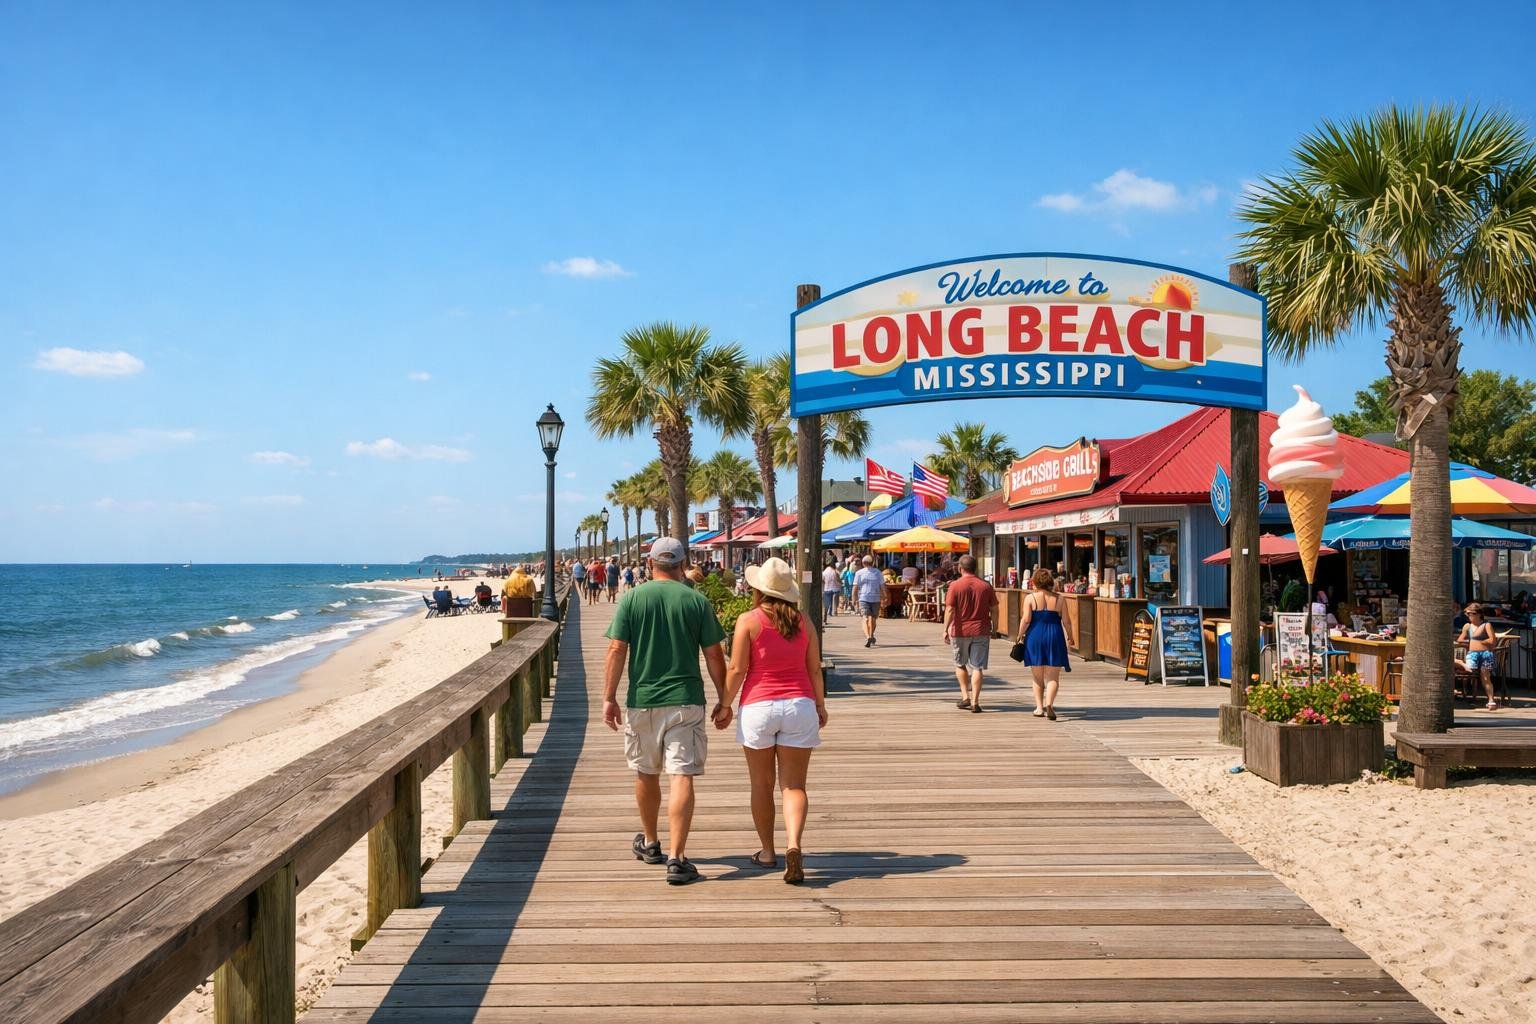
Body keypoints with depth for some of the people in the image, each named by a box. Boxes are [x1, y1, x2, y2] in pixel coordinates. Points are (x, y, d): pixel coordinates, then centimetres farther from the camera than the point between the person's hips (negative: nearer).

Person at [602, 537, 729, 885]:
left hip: (641, 702, 2)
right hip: (686, 701, -1)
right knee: (681, 778, -3)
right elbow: (714, 655, 0)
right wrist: (723, 701, 8)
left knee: (646, 774, 18)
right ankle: (676, 858, -10)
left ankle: (650, 843, 35)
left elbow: (616, 651, -4)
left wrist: (609, 698, 1)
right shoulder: (698, 601, -1)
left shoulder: (631, 599, 0)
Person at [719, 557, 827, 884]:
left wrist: (724, 706, 3)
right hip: (799, 705, 2)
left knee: (762, 784, 12)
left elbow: (737, 669, -8)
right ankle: (794, 844, -20)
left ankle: (767, 851, 22)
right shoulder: (802, 622, 5)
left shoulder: (749, 621, -6)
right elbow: (815, 668, 8)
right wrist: (821, 705, 20)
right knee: (794, 785, 2)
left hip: (759, 706, -2)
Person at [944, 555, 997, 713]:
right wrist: (992, 628, 18)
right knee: (977, 667, 2)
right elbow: (994, 609, 5)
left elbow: (949, 610, -12)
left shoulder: (955, 586, -7)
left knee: (960, 664, 17)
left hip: (961, 631, -1)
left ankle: (965, 696, 12)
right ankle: (975, 702, -2)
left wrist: (946, 629, -7)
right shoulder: (986, 586, 1)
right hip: (981, 631, 1)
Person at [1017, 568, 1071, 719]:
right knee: (1053, 677, 2)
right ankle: (1049, 703, -18)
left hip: (1035, 637, 0)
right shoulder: (1059, 599, 3)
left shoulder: (1030, 598, -2)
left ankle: (1039, 707, 13)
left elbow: (1026, 619, -9)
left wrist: (1020, 636, 4)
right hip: (1055, 636, 0)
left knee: (1038, 677, 12)